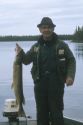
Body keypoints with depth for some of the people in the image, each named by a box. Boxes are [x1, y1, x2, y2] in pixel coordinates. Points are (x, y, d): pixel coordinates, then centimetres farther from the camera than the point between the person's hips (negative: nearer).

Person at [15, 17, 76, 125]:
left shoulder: (62, 45, 1)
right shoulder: (36, 47, 9)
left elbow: (71, 61, 4)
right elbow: (26, 60, 12)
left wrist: (70, 76, -11)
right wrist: (20, 53, -8)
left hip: (56, 84, -3)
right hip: (40, 84, 3)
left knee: (56, 113, 2)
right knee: (41, 112, 10)